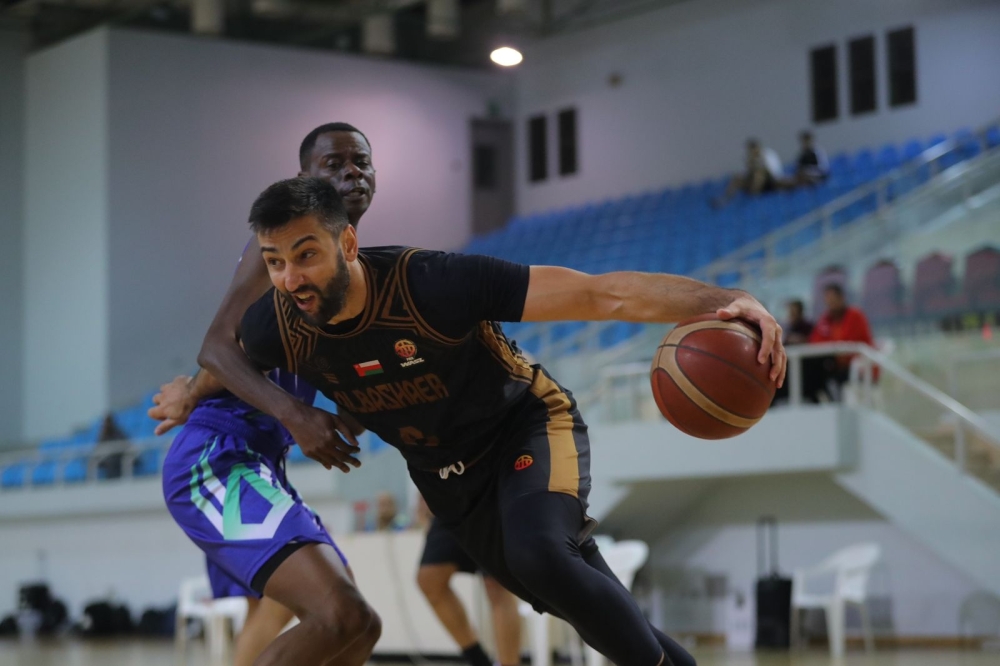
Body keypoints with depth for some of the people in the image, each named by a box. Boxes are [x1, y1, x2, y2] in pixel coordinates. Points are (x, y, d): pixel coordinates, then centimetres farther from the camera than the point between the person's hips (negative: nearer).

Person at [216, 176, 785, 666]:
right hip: (444, 475, 5)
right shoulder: (278, 326, -21)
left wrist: (719, 300, -51)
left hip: (529, 425, -5)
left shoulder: (429, 284, -35)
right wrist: (293, 413, -14)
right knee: (589, 606, 9)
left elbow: (599, 295, -38)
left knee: (540, 554, -34)